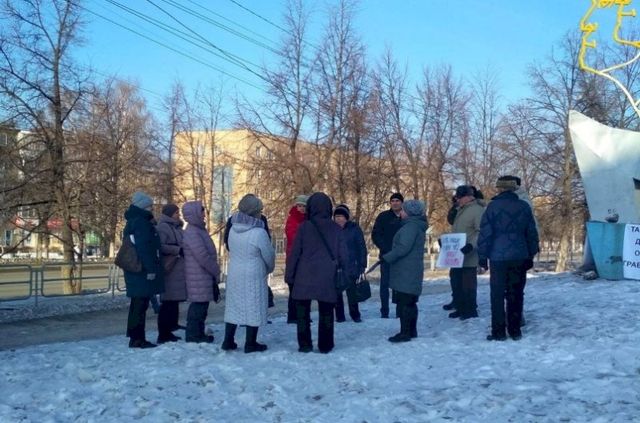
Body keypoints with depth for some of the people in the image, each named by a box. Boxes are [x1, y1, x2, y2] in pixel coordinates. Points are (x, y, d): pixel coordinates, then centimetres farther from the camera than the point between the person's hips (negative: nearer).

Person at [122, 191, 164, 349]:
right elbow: (144, 248, -21)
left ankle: (135, 337, 22)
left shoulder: (132, 222, 18)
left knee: (137, 303, 15)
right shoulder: (141, 223, -14)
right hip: (143, 270, -10)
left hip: (135, 270, 10)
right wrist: (151, 269, -21)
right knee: (141, 303, -6)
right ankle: (138, 338, -3)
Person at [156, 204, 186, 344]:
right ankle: (163, 334, -4)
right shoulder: (163, 227, -8)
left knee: (173, 302, 10)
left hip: (178, 271, 9)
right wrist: (178, 250, -18)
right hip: (169, 271, -9)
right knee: (168, 302, -8)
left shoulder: (176, 227, 20)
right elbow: (160, 247, -19)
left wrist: (184, 250, 13)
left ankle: (169, 331, 17)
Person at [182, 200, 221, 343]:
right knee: (198, 305, -4)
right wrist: (216, 272, -11)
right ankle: (193, 335, 3)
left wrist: (214, 272, 15)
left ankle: (198, 334, 22)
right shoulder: (192, 232, -17)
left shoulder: (198, 230, 15)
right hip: (198, 277, -10)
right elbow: (203, 256, -20)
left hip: (204, 276, 10)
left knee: (202, 305, 14)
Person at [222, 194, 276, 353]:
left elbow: (231, 250, 6)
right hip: (253, 275, -6)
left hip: (234, 274, 6)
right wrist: (269, 268, 11)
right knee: (253, 308, 4)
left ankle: (228, 341, 19)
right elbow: (269, 255, -8)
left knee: (234, 307, 14)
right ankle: (251, 344, 10)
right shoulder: (259, 232, -18)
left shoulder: (233, 229, 0)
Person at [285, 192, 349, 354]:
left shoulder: (304, 227, -4)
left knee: (303, 312, 9)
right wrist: (346, 274, 14)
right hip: (327, 279, 2)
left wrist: (289, 275, 4)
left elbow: (294, 253, -3)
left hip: (305, 277, -1)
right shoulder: (336, 229, 2)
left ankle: (305, 344, 9)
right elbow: (343, 255, 5)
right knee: (326, 312, 10)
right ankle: (325, 346, 12)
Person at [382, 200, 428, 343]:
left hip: (406, 272, -10)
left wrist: (387, 257, -17)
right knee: (410, 302, 15)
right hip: (412, 272, 10)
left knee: (404, 302, -8)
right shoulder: (417, 226, 17)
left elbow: (404, 247, -23)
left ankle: (405, 332, -6)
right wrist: (389, 256, 19)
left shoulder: (411, 226, -15)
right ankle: (411, 331, 22)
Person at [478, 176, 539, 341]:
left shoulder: (493, 206, -7)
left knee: (497, 294, 2)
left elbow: (485, 233, -8)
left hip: (498, 257, -3)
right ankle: (515, 330, 12)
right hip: (519, 257, 4)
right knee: (516, 294, 9)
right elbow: (532, 233, 10)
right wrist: (531, 255, 18)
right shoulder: (524, 207, 6)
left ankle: (498, 332, 2)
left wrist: (482, 255, -1)